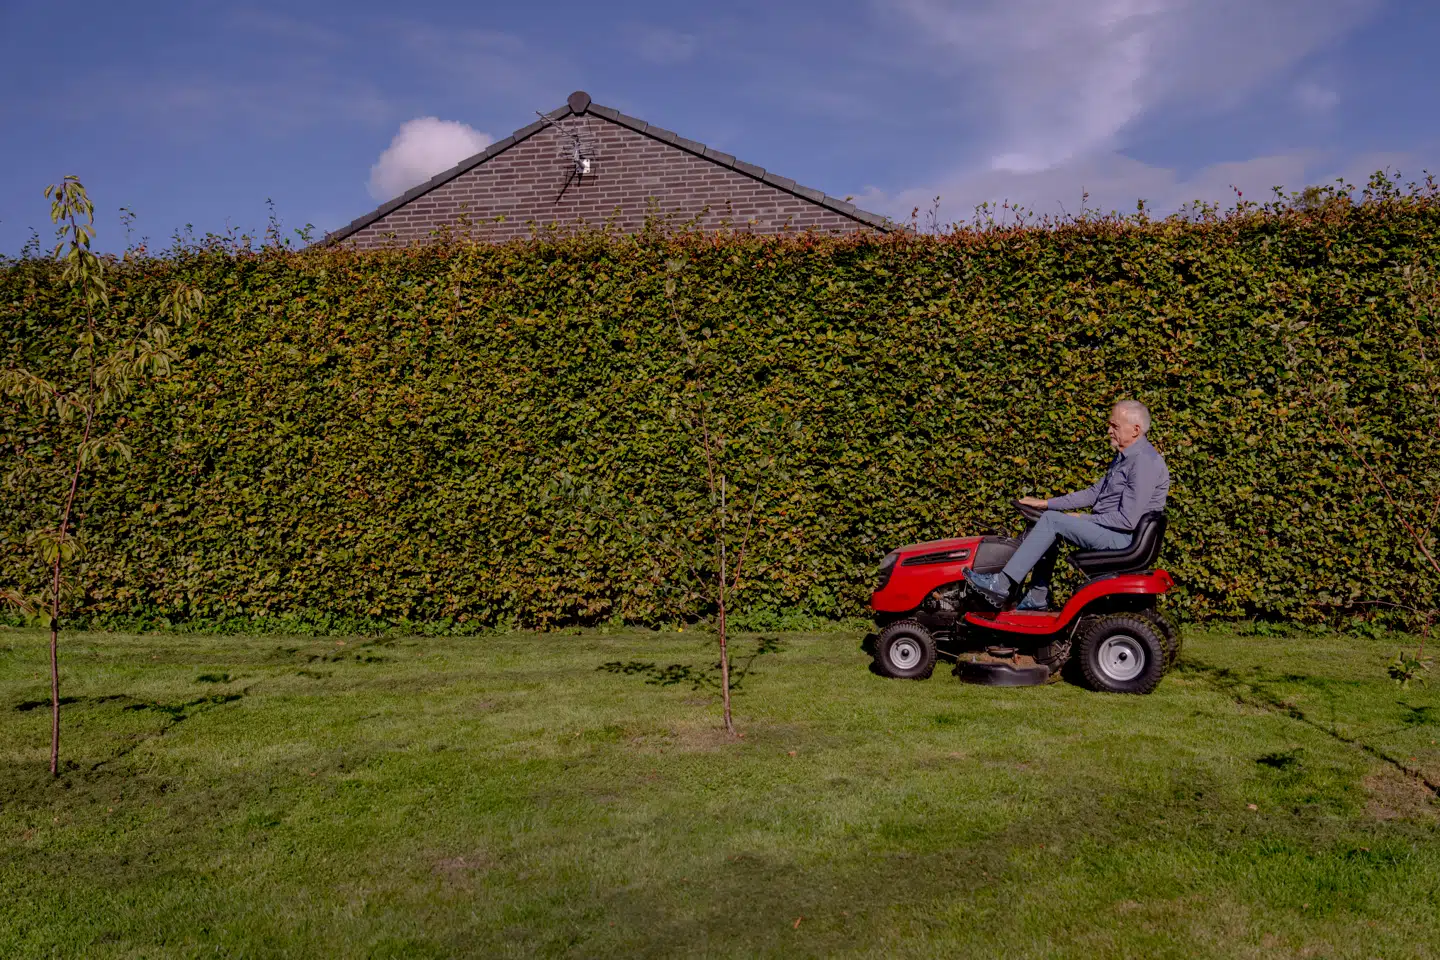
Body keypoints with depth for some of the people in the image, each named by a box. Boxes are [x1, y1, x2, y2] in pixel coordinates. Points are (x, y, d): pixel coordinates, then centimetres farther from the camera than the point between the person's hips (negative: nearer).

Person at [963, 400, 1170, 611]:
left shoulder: (1145, 463, -19)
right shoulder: (1124, 456, 15)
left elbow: (1127, 520, -24)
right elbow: (1095, 493, 19)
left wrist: (1083, 519, -12)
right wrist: (1047, 503, 11)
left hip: (1125, 537, -11)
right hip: (1107, 530, 11)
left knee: (1052, 520, -19)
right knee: (1049, 517, 9)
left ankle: (1001, 585, -19)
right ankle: (1038, 599, 6)